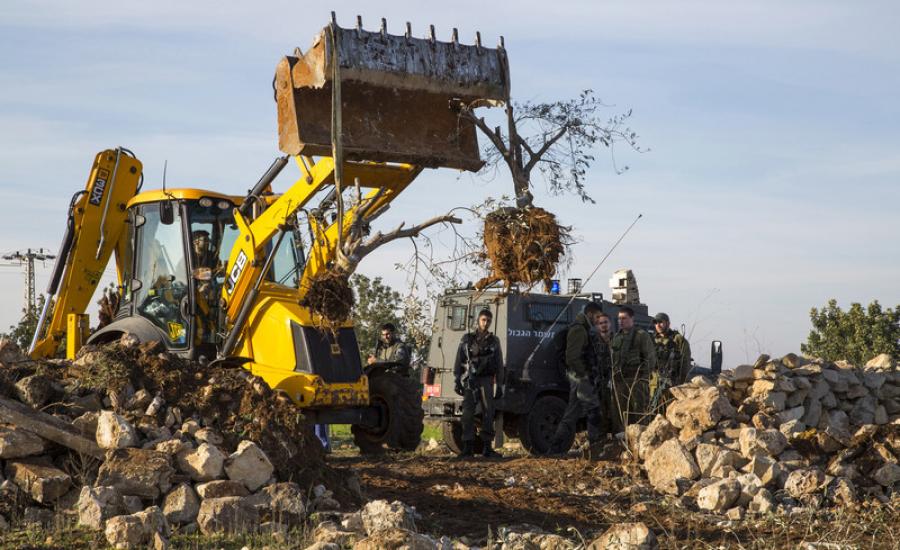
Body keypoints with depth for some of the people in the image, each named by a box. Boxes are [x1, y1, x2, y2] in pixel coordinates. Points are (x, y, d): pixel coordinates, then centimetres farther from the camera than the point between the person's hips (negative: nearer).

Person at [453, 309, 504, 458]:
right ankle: (468, 447, -3)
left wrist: (499, 386, 6)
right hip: (469, 380, -1)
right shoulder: (467, 338, 9)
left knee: (488, 412, -4)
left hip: (486, 380, 1)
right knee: (468, 412, -5)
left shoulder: (494, 341, 12)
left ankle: (487, 447, 0)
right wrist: (457, 380, -3)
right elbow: (458, 361, 6)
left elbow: (499, 365, 12)